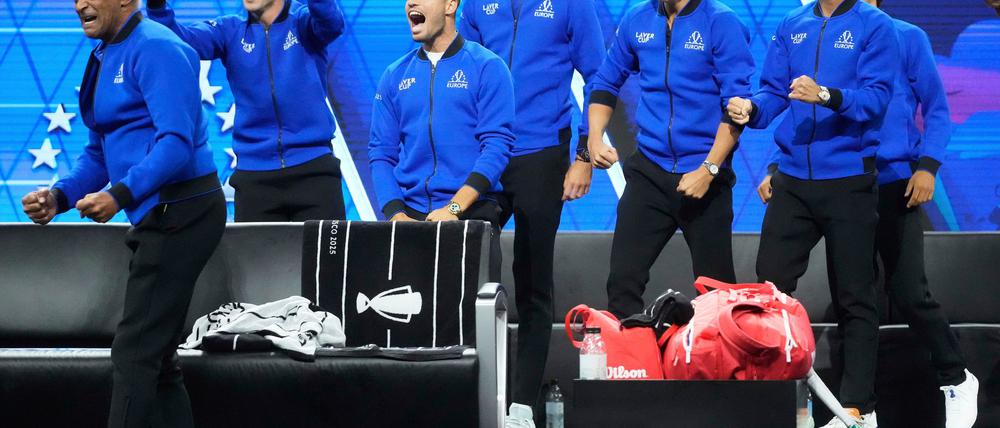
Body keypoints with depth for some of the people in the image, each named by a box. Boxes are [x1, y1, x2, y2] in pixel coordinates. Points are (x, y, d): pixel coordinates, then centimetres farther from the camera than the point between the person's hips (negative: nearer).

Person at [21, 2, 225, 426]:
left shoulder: (155, 49, -15)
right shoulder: (106, 56, 15)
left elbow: (177, 141, -25)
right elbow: (101, 150, 19)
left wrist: (120, 195, -35)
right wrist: (59, 196, 2)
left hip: (180, 212, -10)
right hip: (158, 216, 10)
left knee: (134, 353, -8)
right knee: (155, 355, 14)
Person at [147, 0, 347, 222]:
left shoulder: (304, 21, 2)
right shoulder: (230, 30, 8)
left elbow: (331, 22, -21)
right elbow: (180, 40, -7)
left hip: (313, 168, -2)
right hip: (254, 174, 2)